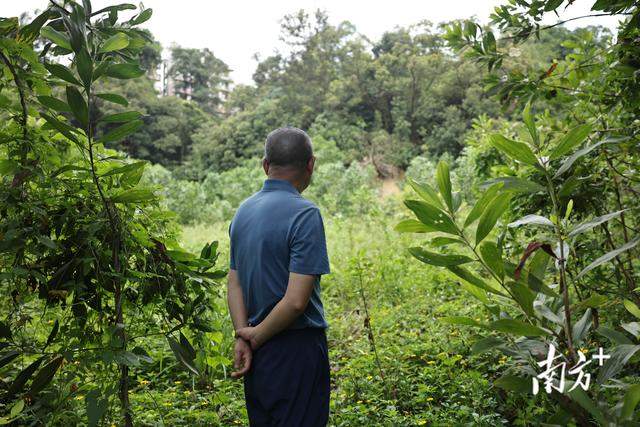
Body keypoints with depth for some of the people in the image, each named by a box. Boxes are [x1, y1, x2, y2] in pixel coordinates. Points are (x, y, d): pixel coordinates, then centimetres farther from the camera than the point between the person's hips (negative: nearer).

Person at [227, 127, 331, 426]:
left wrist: (242, 336, -2)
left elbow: (234, 284, 5)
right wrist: (255, 337, -9)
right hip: (296, 350, -7)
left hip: (258, 354, 7)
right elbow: (296, 300, -22)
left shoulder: (243, 211, 6)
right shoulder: (305, 214, -18)